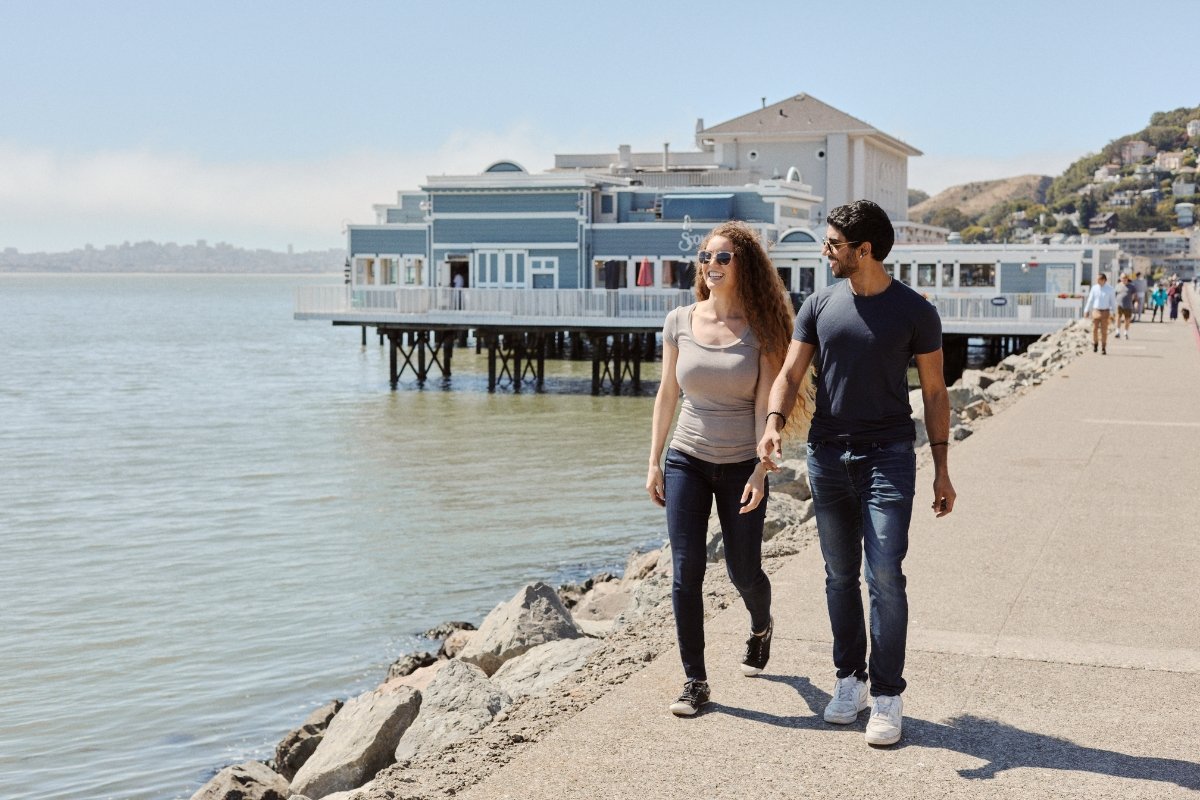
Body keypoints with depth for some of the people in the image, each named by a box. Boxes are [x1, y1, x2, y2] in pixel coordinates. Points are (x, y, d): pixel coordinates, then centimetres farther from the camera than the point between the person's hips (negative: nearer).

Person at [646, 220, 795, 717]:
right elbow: (667, 394, 7)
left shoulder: (763, 328, -6)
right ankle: (694, 681, 6)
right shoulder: (679, 322, 0)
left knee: (743, 572, 8)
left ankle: (761, 627, 44)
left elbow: (765, 404, -8)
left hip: (741, 467, -1)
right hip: (687, 462, 2)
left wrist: (761, 471, -15)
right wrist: (654, 462, 5)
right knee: (686, 571, -5)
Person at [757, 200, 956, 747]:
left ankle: (887, 697, 2)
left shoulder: (914, 312, -3)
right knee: (840, 575, 10)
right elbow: (790, 374, 2)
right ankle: (850, 680, 23)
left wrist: (941, 470, -1)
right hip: (827, 455, 4)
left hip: (888, 455, -3)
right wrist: (774, 424, -18)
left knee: (884, 576, -8)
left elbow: (934, 392, 2)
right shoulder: (819, 306, 5)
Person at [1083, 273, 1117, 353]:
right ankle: (1095, 344, 26)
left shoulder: (1110, 289, -4)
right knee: (1095, 329, 3)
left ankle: (1103, 348, 4)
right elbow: (1090, 300, 6)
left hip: (1105, 312, -2)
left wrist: (1113, 313, -3)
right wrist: (1086, 311, 4)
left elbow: (1113, 301, 1)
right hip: (1095, 311, 2)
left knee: (1104, 330, -2)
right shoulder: (1094, 288, 1)